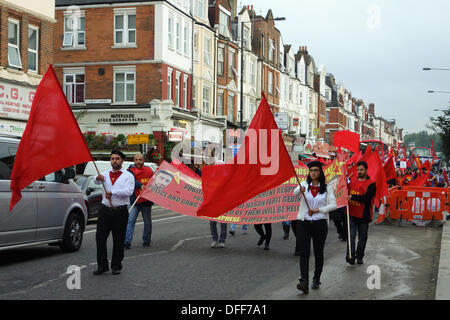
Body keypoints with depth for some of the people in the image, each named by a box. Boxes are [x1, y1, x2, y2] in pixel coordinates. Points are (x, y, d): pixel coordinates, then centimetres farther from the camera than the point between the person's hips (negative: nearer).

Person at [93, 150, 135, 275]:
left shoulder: (128, 176, 5)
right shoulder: (105, 174, 14)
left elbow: (129, 191, -11)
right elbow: (97, 181, -8)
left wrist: (112, 192, -20)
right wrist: (98, 178, -32)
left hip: (120, 212, -2)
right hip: (105, 210, 2)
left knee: (118, 240, 2)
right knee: (100, 238, -2)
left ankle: (116, 266, 13)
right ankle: (102, 265, 6)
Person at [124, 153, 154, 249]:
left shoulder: (148, 170, 9)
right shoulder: (131, 171, -1)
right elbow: (133, 181, -19)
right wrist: (140, 185, -36)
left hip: (146, 201, 2)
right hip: (134, 201, -2)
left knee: (147, 222, 10)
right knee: (130, 220, -11)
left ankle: (146, 241, 23)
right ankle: (127, 242, -15)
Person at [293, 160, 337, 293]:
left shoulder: (327, 188, 4)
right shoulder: (304, 184, 4)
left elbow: (333, 205, -2)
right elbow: (294, 193, -15)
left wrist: (318, 210, -14)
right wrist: (300, 190, -38)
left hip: (320, 223, 1)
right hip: (303, 223, 0)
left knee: (318, 253, 9)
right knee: (304, 252, -10)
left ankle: (316, 280, 24)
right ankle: (304, 282, -16)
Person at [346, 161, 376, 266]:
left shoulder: (371, 184, -7)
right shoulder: (352, 180, 9)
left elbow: (366, 198, -19)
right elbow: (347, 192, 21)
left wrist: (353, 197, -26)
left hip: (364, 215, -2)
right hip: (352, 214, 3)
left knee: (362, 237, 8)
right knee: (351, 235, -9)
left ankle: (359, 257, 20)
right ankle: (350, 256, -16)